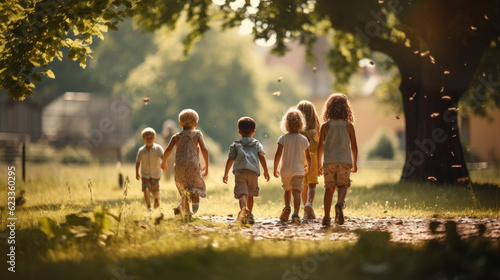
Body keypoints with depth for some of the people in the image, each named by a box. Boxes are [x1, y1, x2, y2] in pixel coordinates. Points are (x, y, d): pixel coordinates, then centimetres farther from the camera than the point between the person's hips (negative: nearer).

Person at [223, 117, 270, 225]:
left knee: (242, 193, -16)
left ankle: (243, 209, -43)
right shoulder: (257, 143, 21)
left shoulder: (235, 145, 19)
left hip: (239, 171, -1)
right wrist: (266, 171, 5)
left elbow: (230, 160, 10)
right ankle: (249, 215, 24)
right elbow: (261, 156, 5)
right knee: (250, 194, 19)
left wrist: (226, 174, 17)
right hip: (253, 171, 2)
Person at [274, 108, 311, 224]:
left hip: (285, 170, 0)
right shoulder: (304, 139, 3)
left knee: (287, 190, 22)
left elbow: (278, 154, -10)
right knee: (296, 191, -8)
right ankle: (295, 213, -25)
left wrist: (275, 169, 1)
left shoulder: (283, 138, -4)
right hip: (298, 170, 0)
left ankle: (287, 207, 2)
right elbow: (308, 156, 10)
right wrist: (308, 168, 28)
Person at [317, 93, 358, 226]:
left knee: (329, 188, 8)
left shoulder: (325, 126, 1)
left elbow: (320, 146, 0)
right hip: (345, 160, -1)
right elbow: (354, 146, 2)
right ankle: (340, 203, -26)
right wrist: (354, 164, 13)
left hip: (329, 161, 1)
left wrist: (319, 164, 10)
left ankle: (327, 218, 6)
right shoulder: (348, 125, 2)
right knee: (342, 186, 6)